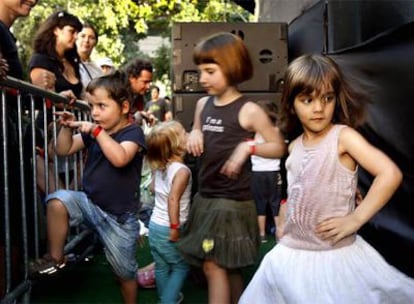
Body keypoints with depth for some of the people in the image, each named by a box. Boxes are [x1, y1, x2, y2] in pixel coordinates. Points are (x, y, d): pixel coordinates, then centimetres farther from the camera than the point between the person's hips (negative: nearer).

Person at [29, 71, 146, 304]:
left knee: (125, 272, 10)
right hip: (90, 204, 4)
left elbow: (119, 158, -36)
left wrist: (98, 131, -33)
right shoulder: (92, 130, 1)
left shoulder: (133, 132, -16)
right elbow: (64, 150, 7)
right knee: (58, 201, -24)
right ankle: (55, 258, -7)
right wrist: (67, 127, -10)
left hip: (120, 217, -4)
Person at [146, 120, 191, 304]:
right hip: (167, 229, -7)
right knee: (181, 267, 12)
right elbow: (173, 199, -29)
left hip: (154, 225, 7)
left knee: (161, 267, 19)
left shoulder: (159, 167, 3)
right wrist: (175, 227, -24)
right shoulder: (182, 170, -21)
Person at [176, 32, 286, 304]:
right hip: (205, 197, 7)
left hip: (232, 200, -7)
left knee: (214, 265, -6)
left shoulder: (248, 110, -12)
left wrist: (248, 146, -22)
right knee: (229, 267, 18)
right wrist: (194, 134, -1)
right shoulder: (203, 104, 6)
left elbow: (279, 147, -6)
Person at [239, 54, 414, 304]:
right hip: (291, 252, 6)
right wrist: (286, 208, 6)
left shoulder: (343, 136, -12)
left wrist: (356, 219, -20)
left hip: (335, 254, -5)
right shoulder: (294, 147, 6)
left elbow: (390, 174, -22)